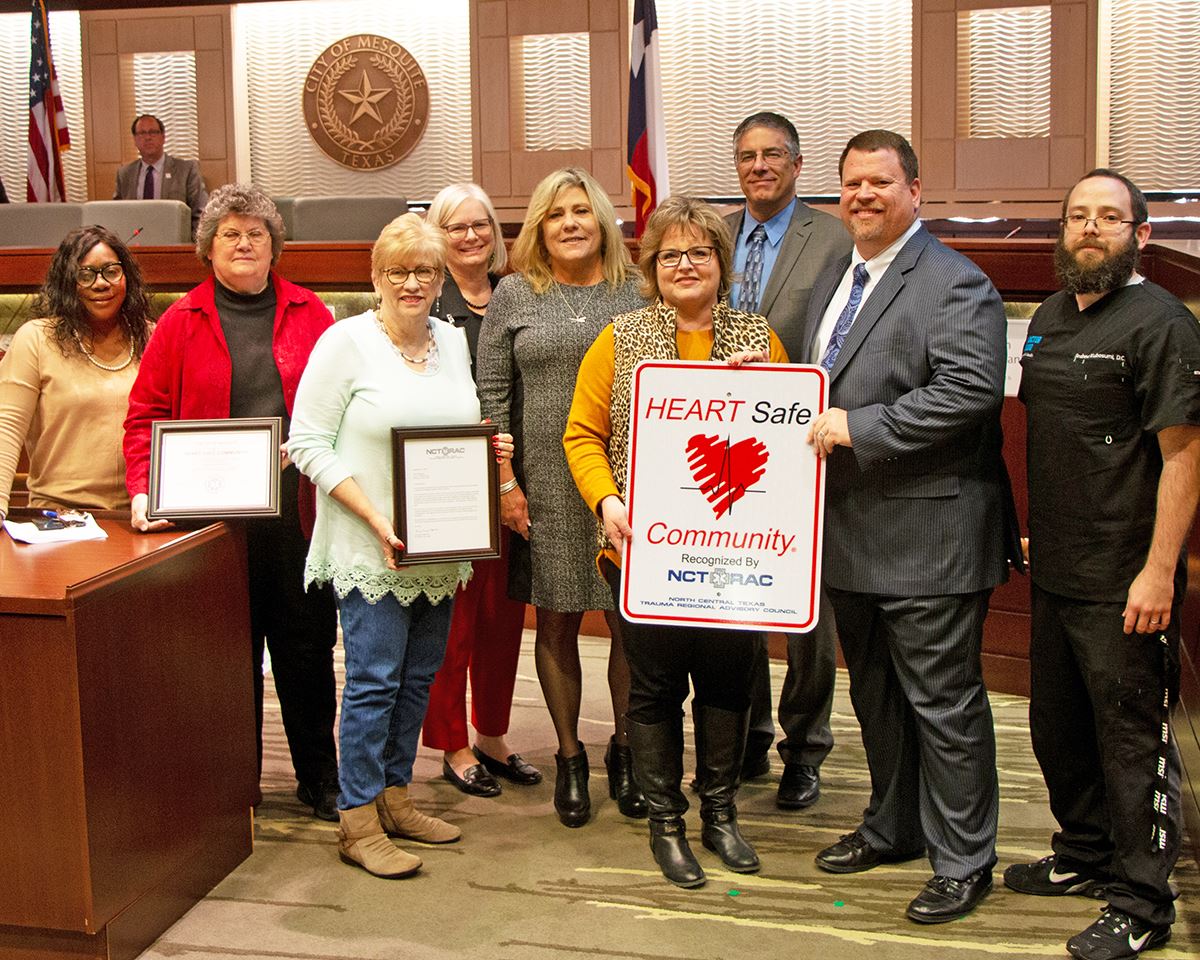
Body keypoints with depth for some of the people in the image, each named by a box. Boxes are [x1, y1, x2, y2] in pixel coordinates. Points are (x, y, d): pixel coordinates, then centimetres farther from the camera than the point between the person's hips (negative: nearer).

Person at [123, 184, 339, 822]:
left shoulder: (308, 314, 8)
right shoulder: (182, 321, 5)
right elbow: (146, 415, 2)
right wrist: (144, 491, -11)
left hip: (300, 511, 1)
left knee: (307, 645, 7)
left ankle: (319, 779, 22)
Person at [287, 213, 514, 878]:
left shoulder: (453, 341, 10)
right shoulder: (346, 342, -8)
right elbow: (308, 443, -11)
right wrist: (374, 516, -19)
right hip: (371, 548, -6)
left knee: (419, 677, 12)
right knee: (374, 679, -5)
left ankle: (393, 796, 26)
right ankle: (357, 822, 6)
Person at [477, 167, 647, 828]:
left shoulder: (638, 291, 6)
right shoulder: (514, 295, 4)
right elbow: (491, 394, 4)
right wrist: (505, 482, -1)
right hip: (547, 488, 0)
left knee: (631, 621, 3)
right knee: (557, 622, 6)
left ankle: (624, 751, 23)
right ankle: (570, 756, 22)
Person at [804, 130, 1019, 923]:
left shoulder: (955, 285, -12)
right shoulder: (833, 282, 16)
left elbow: (971, 390, -24)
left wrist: (857, 428, -22)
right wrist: (814, 428, 3)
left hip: (927, 539, -9)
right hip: (851, 534, 9)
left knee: (943, 704, 1)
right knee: (875, 697, 21)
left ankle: (963, 862, 16)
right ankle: (894, 828, 38)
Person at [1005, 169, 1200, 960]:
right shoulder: (1052, 316, 11)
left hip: (1125, 582, -8)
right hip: (1056, 570, 8)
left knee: (1133, 740, 4)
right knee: (1058, 728, 19)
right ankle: (1086, 856, 39)